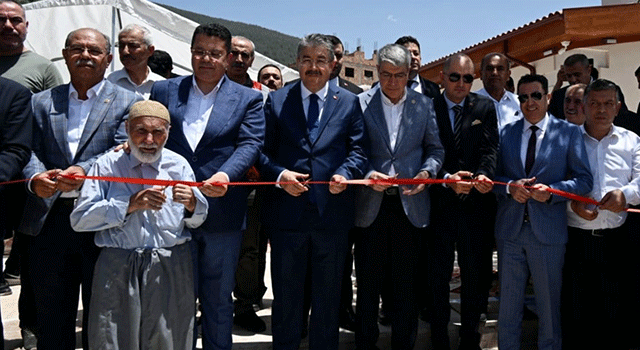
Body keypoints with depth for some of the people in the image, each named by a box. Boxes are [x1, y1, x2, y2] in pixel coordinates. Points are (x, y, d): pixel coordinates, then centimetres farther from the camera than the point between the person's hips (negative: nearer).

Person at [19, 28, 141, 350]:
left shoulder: (127, 103, 5)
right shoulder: (41, 102, 13)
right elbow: (28, 151, 3)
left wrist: (84, 170, -27)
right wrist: (35, 177, -20)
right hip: (51, 219, 3)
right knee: (51, 318, 13)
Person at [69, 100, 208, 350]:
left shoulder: (178, 165, 8)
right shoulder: (107, 165, 3)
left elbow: (197, 221, 11)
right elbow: (79, 219, -4)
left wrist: (191, 205, -12)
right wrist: (129, 205, -12)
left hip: (171, 269, 1)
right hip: (118, 268, -1)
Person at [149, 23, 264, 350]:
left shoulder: (248, 99, 4)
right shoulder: (164, 90, 10)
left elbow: (250, 144, -9)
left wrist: (225, 175, -27)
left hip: (223, 216, -1)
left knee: (218, 299, 13)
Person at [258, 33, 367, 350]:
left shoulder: (349, 102, 8)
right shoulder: (276, 100, 6)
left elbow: (358, 151, 3)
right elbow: (263, 151, 2)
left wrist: (345, 174, -16)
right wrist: (279, 174, -16)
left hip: (332, 213, 1)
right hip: (287, 213, 0)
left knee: (328, 296, 13)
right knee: (286, 295, 12)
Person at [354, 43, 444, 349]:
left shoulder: (424, 105, 7)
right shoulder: (360, 103, 2)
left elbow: (435, 149, 10)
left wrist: (426, 172, -9)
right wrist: (367, 174, -17)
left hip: (410, 205, 1)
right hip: (371, 205, -1)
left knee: (406, 284, 9)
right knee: (368, 283, 8)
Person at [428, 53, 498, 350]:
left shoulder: (484, 108, 8)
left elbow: (490, 149, -2)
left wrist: (483, 175, -22)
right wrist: (446, 178, -22)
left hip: (476, 204, 2)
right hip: (439, 204, -1)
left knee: (476, 275, 10)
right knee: (437, 275, 7)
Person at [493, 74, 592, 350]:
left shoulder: (569, 133, 1)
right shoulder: (506, 133, 8)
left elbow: (584, 180, -2)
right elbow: (493, 175, 8)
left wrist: (551, 191, -18)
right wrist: (510, 187, -13)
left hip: (547, 232, -2)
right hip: (510, 229, 2)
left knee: (549, 306, 10)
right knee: (508, 304, 13)